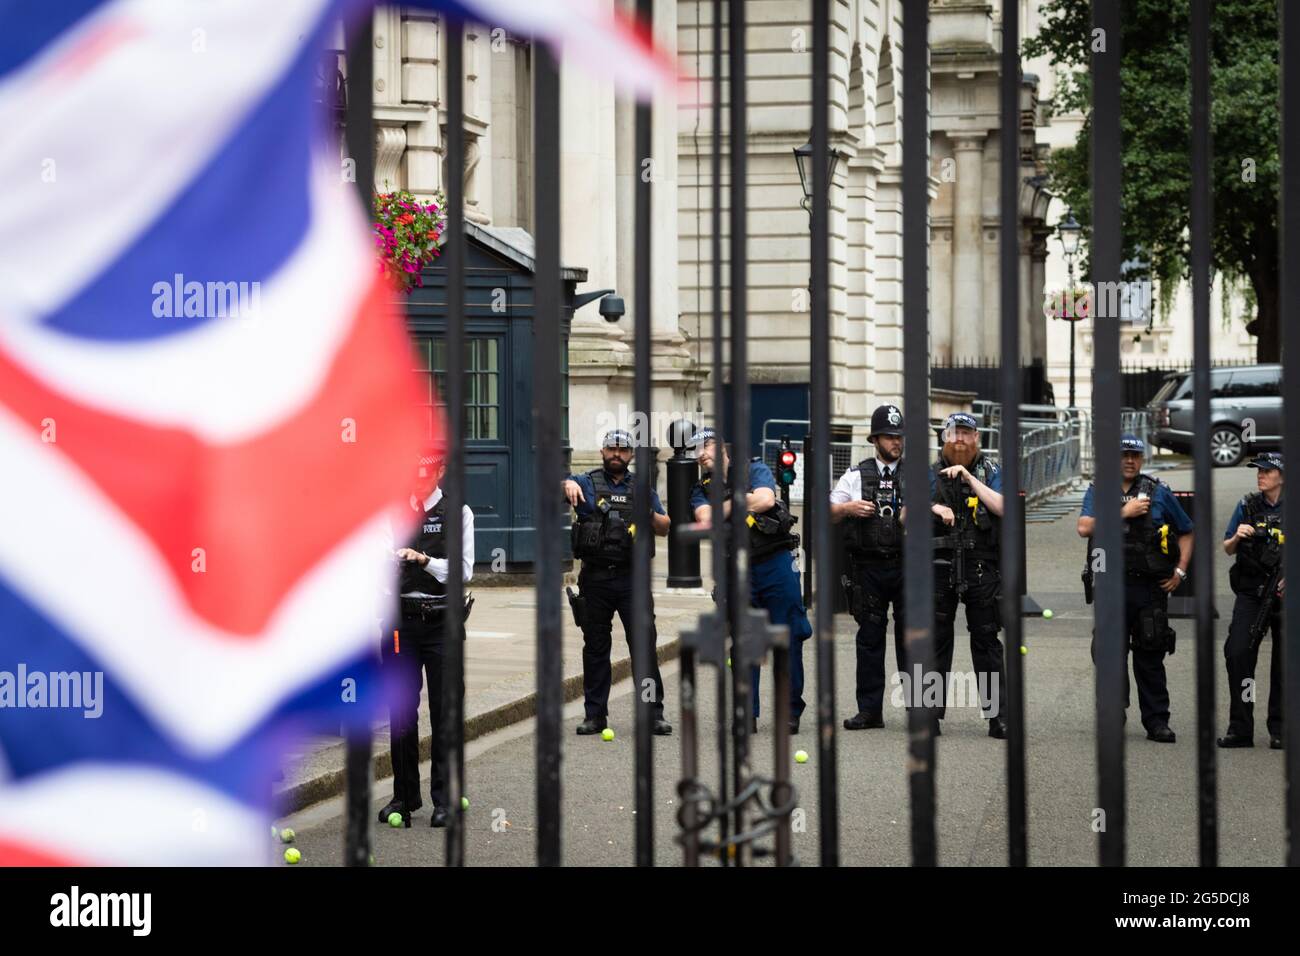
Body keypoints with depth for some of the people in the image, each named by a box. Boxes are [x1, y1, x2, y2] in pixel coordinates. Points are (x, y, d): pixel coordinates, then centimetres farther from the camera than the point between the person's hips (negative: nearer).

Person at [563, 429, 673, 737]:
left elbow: (664, 529, 15)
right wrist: (568, 485, -33)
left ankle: (653, 713, -3)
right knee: (595, 647, 6)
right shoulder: (587, 483, 7)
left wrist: (651, 515, -8)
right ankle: (595, 714, 12)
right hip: (595, 577, 0)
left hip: (632, 578, 0)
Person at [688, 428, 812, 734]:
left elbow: (765, 500, -15)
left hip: (776, 563, -3)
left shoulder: (755, 471, 3)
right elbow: (707, 520, -7)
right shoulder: (702, 490, 11)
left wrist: (728, 505, -4)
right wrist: (739, 502, -9)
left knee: (788, 639, -1)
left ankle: (791, 711, 6)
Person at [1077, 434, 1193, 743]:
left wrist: (1180, 570, 5)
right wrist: (1124, 513, -12)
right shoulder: (1098, 492, 7)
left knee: (1150, 656, 4)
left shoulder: (1159, 492, 9)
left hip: (1150, 588, 0)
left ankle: (1157, 721, 8)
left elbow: (1186, 532, 17)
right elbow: (1084, 528, -10)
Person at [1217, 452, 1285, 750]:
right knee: (1238, 653, -10)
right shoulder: (1247, 506, 7)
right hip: (1250, 592, 2)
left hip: (1285, 594, -2)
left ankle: (1280, 731, 12)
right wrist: (1237, 537, -8)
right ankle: (1240, 729, -6)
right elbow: (1227, 548, 14)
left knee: (1284, 661, 2)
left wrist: (1290, 579, -13)